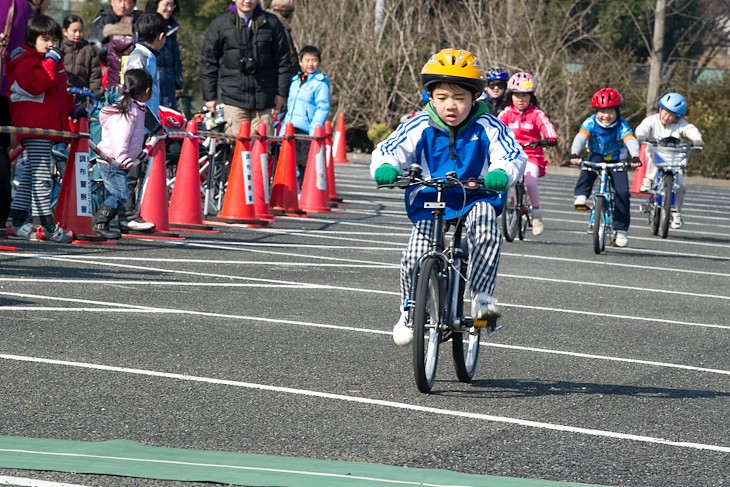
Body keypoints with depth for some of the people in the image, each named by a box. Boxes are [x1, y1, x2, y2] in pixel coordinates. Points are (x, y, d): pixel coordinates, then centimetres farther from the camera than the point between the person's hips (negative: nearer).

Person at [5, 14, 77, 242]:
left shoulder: (55, 62, 20)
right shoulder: (25, 62, -9)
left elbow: (61, 90, 32)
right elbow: (36, 84, -26)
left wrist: (72, 106, 20)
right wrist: (50, 63, -23)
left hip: (50, 126, 10)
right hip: (34, 127, -10)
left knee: (30, 176, 12)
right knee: (42, 176, -13)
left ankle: (17, 221, 17)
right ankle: (45, 224, -14)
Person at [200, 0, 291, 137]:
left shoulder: (271, 23, 5)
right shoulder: (220, 24, 3)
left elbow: (283, 60, 9)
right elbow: (208, 61, 6)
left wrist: (281, 93, 5)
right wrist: (209, 96, 4)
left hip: (264, 98, 1)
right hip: (234, 98, -1)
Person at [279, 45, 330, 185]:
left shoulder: (320, 83, -2)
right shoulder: (295, 81, 19)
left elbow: (322, 108, -10)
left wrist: (315, 129, -19)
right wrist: (283, 129, 21)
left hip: (307, 131, -7)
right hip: (291, 130, 7)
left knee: (306, 163, -8)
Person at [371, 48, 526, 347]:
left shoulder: (487, 128, -10)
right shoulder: (419, 127, -9)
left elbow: (513, 155, -17)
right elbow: (388, 150, -12)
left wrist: (501, 173, -40)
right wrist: (384, 169, -37)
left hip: (476, 198, -1)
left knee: (487, 232, -33)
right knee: (415, 257, -15)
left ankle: (481, 294, -17)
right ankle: (409, 313, 11)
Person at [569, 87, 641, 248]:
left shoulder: (622, 126, -19)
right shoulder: (591, 123, -17)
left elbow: (631, 141, -34)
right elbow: (580, 138, -30)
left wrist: (635, 157, -53)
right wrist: (574, 153, -50)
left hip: (616, 162, 0)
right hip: (596, 157, 0)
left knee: (622, 192, -16)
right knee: (591, 163, -38)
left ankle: (621, 229, -7)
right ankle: (581, 196, -34)